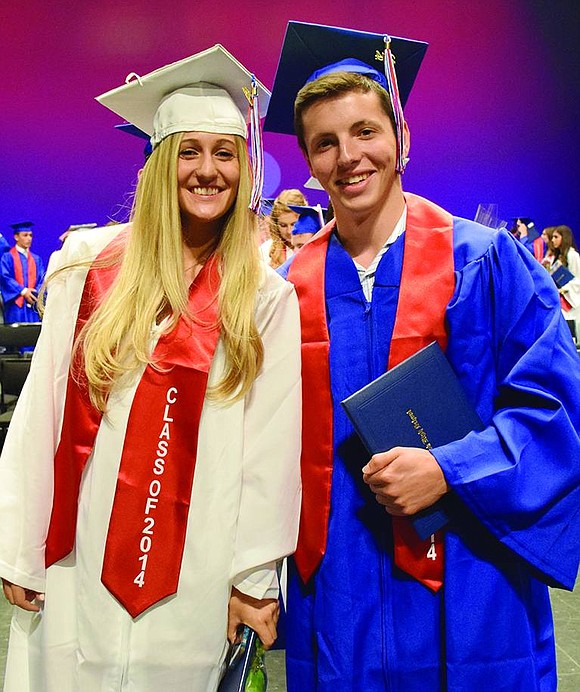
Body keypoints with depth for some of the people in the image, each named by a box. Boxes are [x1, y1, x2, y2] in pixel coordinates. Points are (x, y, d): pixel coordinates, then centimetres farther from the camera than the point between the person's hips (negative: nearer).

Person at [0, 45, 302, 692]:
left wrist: (254, 577, -5)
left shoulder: (267, 297, -3)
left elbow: (272, 441, -4)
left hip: (195, 569, 0)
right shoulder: (90, 265, -2)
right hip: (78, 560, 1)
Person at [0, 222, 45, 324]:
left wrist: (37, 294, -10)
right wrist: (23, 291, -16)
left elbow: (42, 279, 9)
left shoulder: (36, 259, 17)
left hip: (33, 304, 3)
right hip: (16, 305, -3)